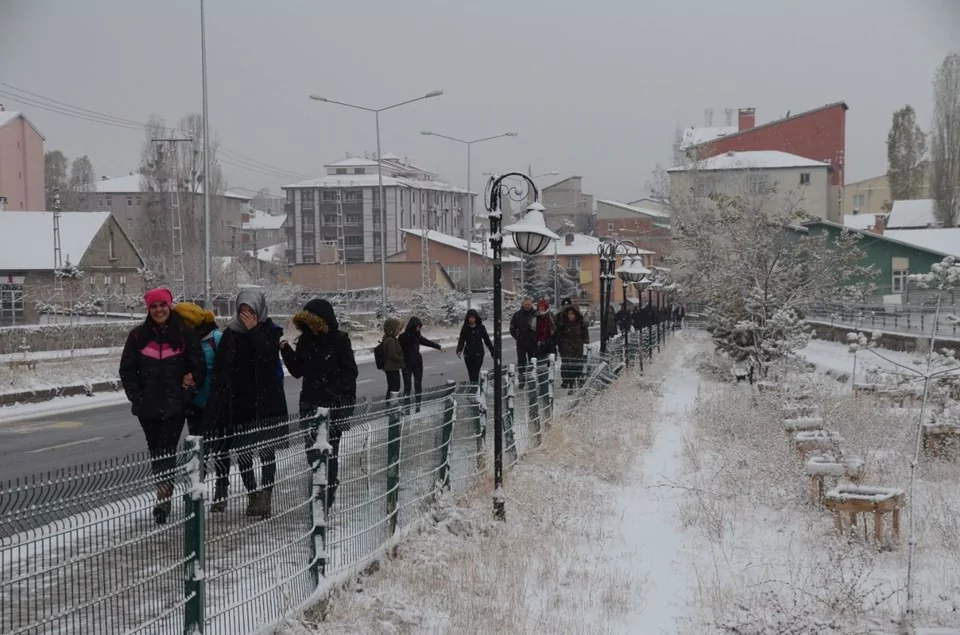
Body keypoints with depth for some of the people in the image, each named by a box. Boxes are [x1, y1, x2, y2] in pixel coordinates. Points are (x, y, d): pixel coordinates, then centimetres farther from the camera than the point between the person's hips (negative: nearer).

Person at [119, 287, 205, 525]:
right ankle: (166, 493, 26)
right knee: (155, 450, 12)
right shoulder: (138, 336, 5)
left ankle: (163, 497, -18)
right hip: (148, 406, 3)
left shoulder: (184, 335, 0)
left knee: (167, 450, -12)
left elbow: (199, 368, 4)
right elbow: (127, 370, 6)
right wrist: (136, 396, -4)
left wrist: (190, 384, -9)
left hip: (175, 405, -3)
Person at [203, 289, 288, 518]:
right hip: (240, 403, 3)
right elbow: (219, 369, 5)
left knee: (267, 451, 1)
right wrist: (216, 403, 1)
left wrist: (254, 330, -18)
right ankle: (252, 495, 14)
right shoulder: (232, 333, 5)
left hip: (266, 402, -3)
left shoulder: (271, 331, -1)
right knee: (242, 452, 4)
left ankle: (265, 496, 7)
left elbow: (269, 355, -20)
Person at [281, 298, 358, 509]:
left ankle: (327, 498, 1)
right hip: (310, 403, 5)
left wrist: (334, 390, -18)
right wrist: (286, 350, -2)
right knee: (313, 450, 2)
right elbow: (298, 371, 12)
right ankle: (318, 497, 13)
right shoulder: (306, 341, 9)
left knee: (329, 452, -4)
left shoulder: (339, 340, -4)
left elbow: (350, 372, -5)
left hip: (334, 405, -5)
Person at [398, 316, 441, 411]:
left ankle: (418, 406, 16)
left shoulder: (417, 336, 4)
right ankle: (406, 406, 1)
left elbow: (427, 342, 20)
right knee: (407, 386, -3)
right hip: (407, 365, -6)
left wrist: (438, 347, 29)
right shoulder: (403, 337, -13)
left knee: (418, 385, 9)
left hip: (417, 364, 6)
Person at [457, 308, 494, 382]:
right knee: (471, 374, 7)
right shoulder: (465, 328, 1)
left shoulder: (481, 327, -2)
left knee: (475, 373, -14)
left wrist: (493, 351, 5)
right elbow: (461, 340, 1)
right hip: (468, 354, 2)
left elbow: (487, 340, 4)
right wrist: (459, 351, -16)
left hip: (478, 354, -2)